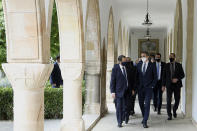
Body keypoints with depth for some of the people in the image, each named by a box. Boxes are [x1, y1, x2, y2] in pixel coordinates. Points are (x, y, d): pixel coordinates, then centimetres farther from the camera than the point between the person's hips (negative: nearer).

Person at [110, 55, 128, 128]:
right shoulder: (115, 69, -5)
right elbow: (112, 81, -5)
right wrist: (112, 92, -11)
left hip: (126, 91, 3)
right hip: (118, 91, -3)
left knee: (125, 107, 2)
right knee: (119, 107, -1)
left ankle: (122, 119, 24)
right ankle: (119, 122, 9)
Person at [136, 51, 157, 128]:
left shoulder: (152, 65, -2)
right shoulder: (139, 64, 7)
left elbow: (155, 77, 1)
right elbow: (137, 76, 12)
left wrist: (152, 86, -7)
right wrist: (137, 85, 4)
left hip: (148, 88, -4)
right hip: (140, 87, 4)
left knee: (147, 104, -11)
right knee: (141, 104, 11)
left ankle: (145, 122, -11)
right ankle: (144, 117, 32)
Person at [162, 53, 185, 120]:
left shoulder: (179, 65, 3)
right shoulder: (167, 65, 6)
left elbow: (183, 75, 3)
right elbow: (164, 76, 7)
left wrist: (177, 79, -15)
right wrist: (163, 85, 2)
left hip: (177, 85, 0)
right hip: (169, 85, 0)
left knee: (177, 100, 5)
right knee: (169, 100, -7)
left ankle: (174, 111, 32)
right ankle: (169, 115, 0)